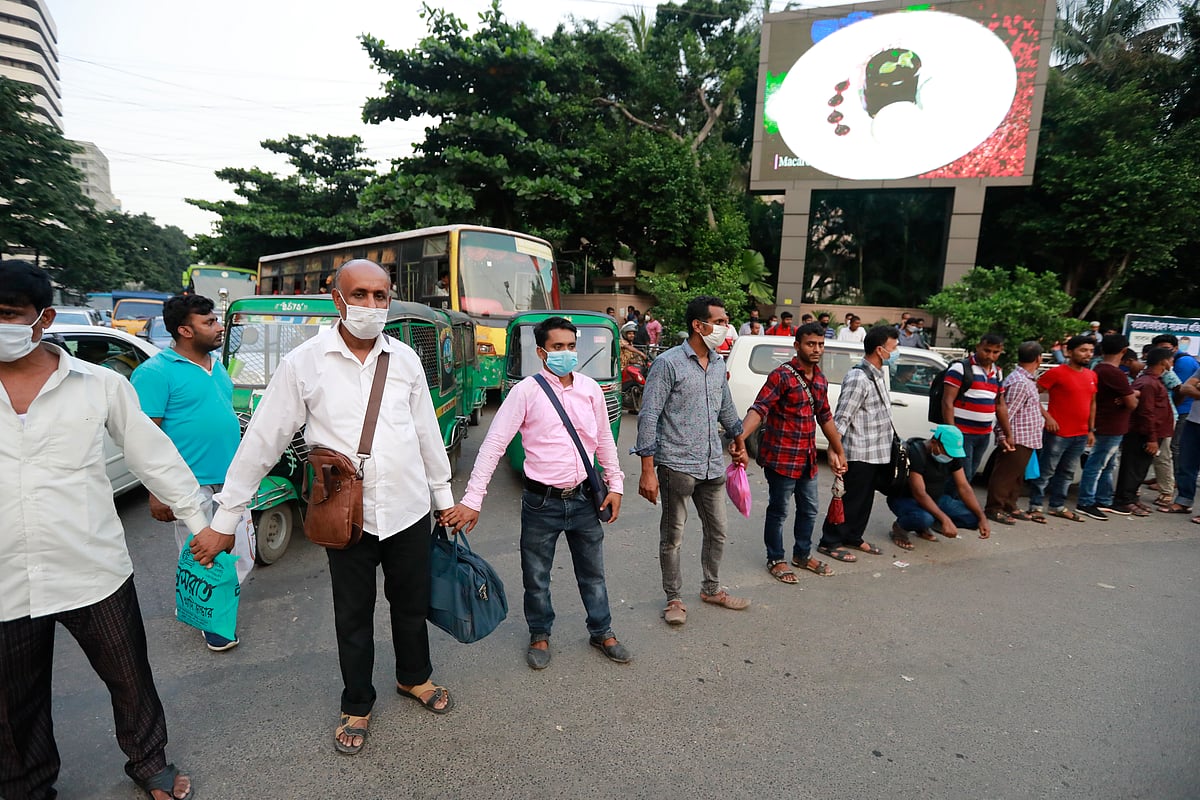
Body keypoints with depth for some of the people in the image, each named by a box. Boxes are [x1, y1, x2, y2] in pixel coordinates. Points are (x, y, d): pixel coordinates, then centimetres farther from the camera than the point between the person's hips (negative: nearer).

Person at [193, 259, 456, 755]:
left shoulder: (405, 358, -1)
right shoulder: (304, 363, -9)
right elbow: (262, 441, -5)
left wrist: (443, 493, 12)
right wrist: (224, 518, -3)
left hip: (409, 510, 2)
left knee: (411, 604, 20)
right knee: (354, 617, 16)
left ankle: (415, 678, 46)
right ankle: (356, 706, 40)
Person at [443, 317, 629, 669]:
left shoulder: (590, 389, 1)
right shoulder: (526, 391, -11)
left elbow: (604, 440, 12)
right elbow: (494, 443, -14)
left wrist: (615, 485, 10)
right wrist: (472, 499, -19)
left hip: (583, 498, 3)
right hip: (542, 501, -3)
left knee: (593, 572, 18)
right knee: (536, 577, 13)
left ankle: (602, 632, 40)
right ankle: (539, 635, 39)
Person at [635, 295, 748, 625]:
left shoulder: (718, 364, 8)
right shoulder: (668, 363, -13)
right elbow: (648, 418, -15)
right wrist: (647, 471, -18)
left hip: (713, 466, 7)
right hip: (677, 465, -6)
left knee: (717, 531, 17)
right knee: (672, 536, 8)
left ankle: (711, 589, 37)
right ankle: (674, 598, 26)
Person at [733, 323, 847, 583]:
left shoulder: (820, 379, 9)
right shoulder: (782, 375, -15)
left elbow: (825, 417, 20)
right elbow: (759, 409, -26)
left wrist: (839, 452, 23)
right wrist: (740, 437, -42)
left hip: (807, 458, 8)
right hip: (781, 457, -8)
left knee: (809, 510, 20)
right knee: (779, 511, 7)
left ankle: (802, 555, 40)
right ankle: (775, 560, 25)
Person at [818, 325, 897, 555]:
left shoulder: (879, 374, 11)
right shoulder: (858, 378, -20)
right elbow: (841, 418, -23)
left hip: (876, 453, 9)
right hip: (859, 454, -9)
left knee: (865, 499, 19)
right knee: (850, 499, 1)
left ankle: (854, 537, 34)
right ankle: (830, 542, 15)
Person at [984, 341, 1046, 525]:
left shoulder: (1025, 379, 14)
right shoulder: (1020, 383, -19)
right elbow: (1007, 412, -22)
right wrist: (1004, 435, -21)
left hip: (1026, 439, 10)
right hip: (1017, 439, -10)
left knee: (1016, 476, 17)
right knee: (1005, 474, -1)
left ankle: (1010, 507, 27)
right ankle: (994, 508, 7)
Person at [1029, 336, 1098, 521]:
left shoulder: (1091, 376, 12)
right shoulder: (1056, 373, -9)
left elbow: (1092, 403, 19)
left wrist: (1091, 430, 16)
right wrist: (1047, 416, -16)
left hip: (1081, 435, 7)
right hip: (1058, 433, -7)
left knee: (1067, 473, 14)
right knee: (1046, 471, -1)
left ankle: (1058, 506, 25)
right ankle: (1035, 506, 8)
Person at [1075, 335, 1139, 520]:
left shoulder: (1098, 370, 8)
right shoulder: (1116, 374, -20)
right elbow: (1132, 404, -15)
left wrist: (1131, 393, -4)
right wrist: (1133, 396, 6)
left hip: (1106, 426, 10)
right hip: (1111, 428, -10)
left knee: (1108, 465, 18)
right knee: (1096, 465, -4)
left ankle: (1104, 501, 26)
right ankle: (1085, 503, 2)